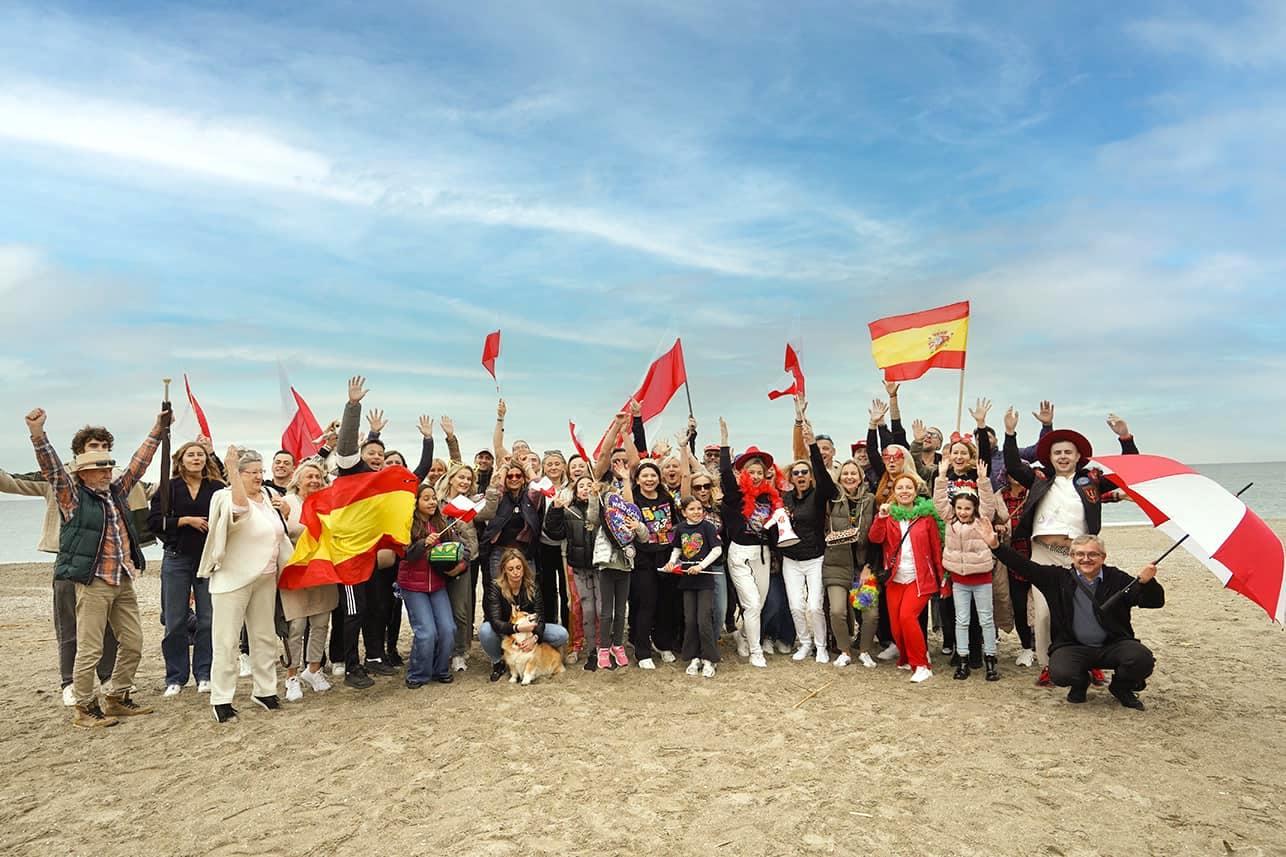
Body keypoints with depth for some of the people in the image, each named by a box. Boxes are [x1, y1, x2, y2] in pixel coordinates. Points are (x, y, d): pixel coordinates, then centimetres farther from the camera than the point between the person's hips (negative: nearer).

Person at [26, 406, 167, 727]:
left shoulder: (116, 491, 14)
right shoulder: (73, 496, -2)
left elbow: (139, 463, 17)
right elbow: (52, 468, -16)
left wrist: (158, 429, 16)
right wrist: (37, 434, -30)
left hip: (123, 581, 7)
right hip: (93, 583, -7)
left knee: (133, 644, 11)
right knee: (89, 650, -1)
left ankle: (116, 699, 25)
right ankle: (84, 708, 13)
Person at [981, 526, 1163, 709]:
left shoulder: (1118, 579, 1)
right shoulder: (1059, 578, 1)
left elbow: (1155, 602, -2)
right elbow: (1025, 566, -2)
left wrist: (1146, 582, -25)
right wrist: (996, 546, -12)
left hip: (1113, 644, 1)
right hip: (1073, 646, -1)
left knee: (1142, 659, -28)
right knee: (1059, 674, -28)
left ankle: (1121, 687, 10)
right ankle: (1080, 683, 14)